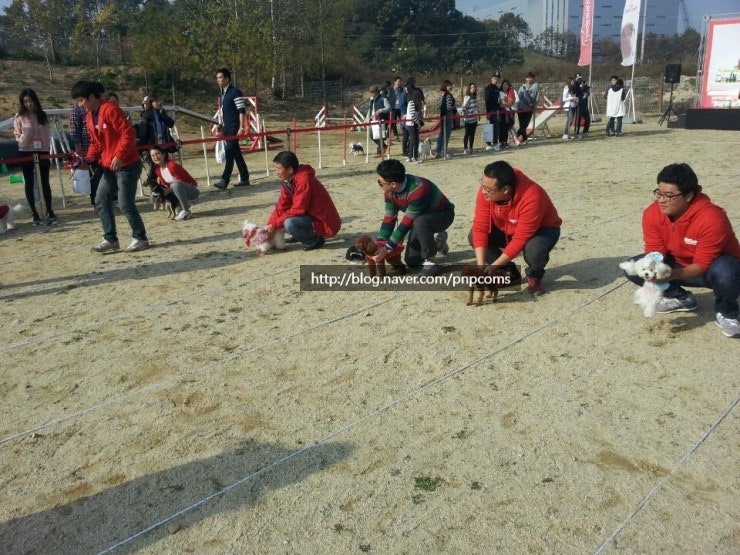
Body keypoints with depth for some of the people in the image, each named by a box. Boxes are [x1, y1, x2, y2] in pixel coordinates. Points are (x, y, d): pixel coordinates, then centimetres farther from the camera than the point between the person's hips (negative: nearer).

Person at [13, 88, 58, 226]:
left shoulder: (43, 115, 5)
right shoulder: (19, 117, -2)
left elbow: (47, 134, 7)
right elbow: (18, 137, -1)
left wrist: (47, 149, -1)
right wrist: (24, 135, -20)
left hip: (42, 152, 1)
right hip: (26, 153, -1)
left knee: (45, 183, 4)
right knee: (29, 184, 4)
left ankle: (50, 212, 11)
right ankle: (35, 215, 9)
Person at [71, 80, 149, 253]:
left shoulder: (110, 109, -16)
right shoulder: (90, 117, 12)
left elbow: (128, 134, -21)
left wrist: (119, 156, -25)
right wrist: (89, 159, 4)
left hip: (127, 165, -9)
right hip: (109, 167, 9)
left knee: (125, 204, -7)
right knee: (101, 201, 8)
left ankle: (140, 238, 8)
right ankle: (110, 239, 16)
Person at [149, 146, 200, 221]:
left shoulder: (172, 166, -24)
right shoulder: (157, 170, 0)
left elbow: (182, 182, -21)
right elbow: (165, 185, 7)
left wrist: (170, 189, -24)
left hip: (193, 190, -8)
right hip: (180, 190, 8)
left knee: (176, 184, -37)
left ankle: (186, 211, -23)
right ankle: (184, 205, 9)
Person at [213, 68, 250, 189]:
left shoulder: (235, 92, -10)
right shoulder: (223, 94, 15)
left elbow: (242, 110, -15)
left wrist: (242, 127, -21)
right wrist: (221, 125, 16)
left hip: (234, 128, -9)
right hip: (227, 128, 9)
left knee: (229, 153, -14)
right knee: (236, 153, 11)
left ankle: (224, 181, -18)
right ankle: (244, 179, 18)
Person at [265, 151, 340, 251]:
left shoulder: (304, 181, -25)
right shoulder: (288, 180, 2)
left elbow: (297, 211, -25)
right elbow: (281, 207, 1)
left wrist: (274, 225, -20)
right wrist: (268, 227, -9)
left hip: (325, 224, -9)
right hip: (311, 215, 9)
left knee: (289, 224, -32)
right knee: (279, 201, 7)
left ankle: (315, 240, -6)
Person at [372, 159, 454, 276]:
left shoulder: (418, 190, -39)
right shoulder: (390, 191, -14)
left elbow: (406, 223, -36)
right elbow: (389, 219, -9)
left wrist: (387, 248, -34)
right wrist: (380, 244, -21)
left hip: (443, 214, -8)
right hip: (423, 216, 8)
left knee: (420, 223, -41)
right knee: (411, 261, 4)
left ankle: (430, 262, -20)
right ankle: (438, 243, 30)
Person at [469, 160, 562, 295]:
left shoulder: (531, 198, -39)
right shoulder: (487, 190, -25)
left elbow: (519, 240, -35)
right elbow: (480, 227, -24)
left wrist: (492, 268, -35)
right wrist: (480, 265, -33)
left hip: (541, 229, -5)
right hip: (507, 229, 5)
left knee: (534, 250, -38)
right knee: (474, 236, -16)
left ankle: (534, 277, -1)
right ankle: (509, 273, 3)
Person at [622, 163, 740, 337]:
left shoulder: (712, 219, -34)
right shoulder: (652, 214, -19)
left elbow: (702, 266, -30)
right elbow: (655, 252, -15)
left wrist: (672, 274, -48)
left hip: (713, 267, -5)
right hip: (680, 266, 5)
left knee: (724, 273, -41)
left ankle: (725, 313, -6)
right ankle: (681, 298, 9)